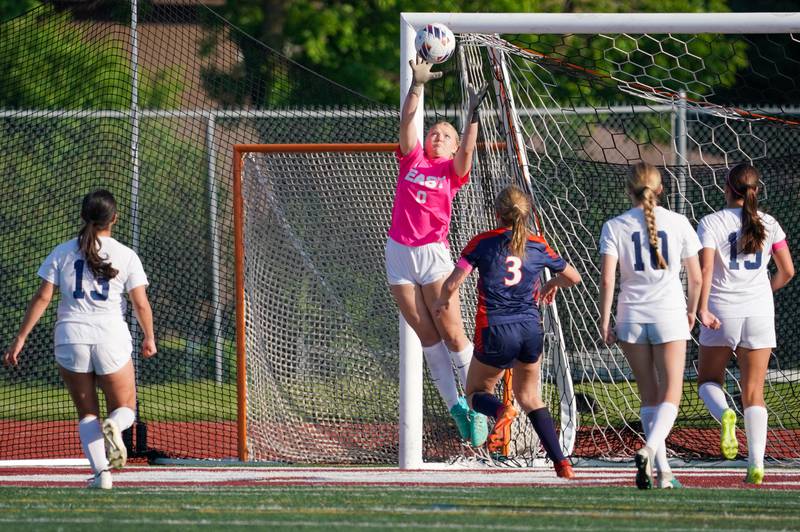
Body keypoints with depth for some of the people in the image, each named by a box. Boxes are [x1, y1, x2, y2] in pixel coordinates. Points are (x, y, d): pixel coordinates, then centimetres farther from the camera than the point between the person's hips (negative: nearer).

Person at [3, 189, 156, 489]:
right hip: (112, 340, -1)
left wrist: (21, 338, 6)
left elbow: (41, 298, 1)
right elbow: (141, 304, 1)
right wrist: (149, 339, 16)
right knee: (124, 407, 13)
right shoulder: (126, 256, 2)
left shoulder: (62, 253, 5)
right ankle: (114, 427, -23)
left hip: (70, 338, 1)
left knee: (87, 413, 12)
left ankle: (101, 472, -6)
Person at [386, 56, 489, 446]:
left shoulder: (452, 170, 5)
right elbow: (407, 121, 2)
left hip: (433, 252, -3)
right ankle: (455, 406, 8)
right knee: (427, 337, 4)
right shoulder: (411, 160, 11)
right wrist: (418, 85, -8)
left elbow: (466, 152, -15)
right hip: (399, 253, 3)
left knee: (452, 334, -5)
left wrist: (472, 116, -25)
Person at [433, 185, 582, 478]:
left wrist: (443, 301, 14)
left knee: (476, 392, 17)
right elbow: (574, 277, 19)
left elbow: (452, 283, -8)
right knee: (530, 396, 21)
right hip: (531, 330, 3)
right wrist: (552, 284, 40)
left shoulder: (483, 243, -4)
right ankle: (561, 462, 9)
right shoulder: (538, 246, 5)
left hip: (495, 332, -3)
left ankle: (501, 410, -19)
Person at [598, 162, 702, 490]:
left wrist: (604, 321, -1)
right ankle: (649, 449, -26)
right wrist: (691, 311, 19)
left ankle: (663, 471, 10)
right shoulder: (678, 223, -1)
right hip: (669, 315, -1)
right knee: (670, 396, -1)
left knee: (649, 397, 12)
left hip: (631, 316, 1)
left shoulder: (615, 227, -2)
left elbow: (607, 280, -9)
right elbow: (695, 278, 3)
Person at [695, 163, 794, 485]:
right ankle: (756, 465, -8)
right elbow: (787, 271, 10)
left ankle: (724, 415, -18)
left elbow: (705, 268, -15)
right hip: (759, 311, 2)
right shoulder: (769, 224, 5)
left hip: (722, 312, -2)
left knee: (708, 381, 17)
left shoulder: (711, 223, -3)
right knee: (754, 393, 5)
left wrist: (702, 309, -18)